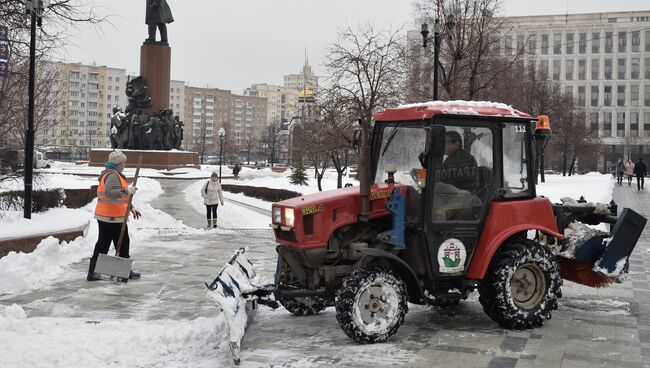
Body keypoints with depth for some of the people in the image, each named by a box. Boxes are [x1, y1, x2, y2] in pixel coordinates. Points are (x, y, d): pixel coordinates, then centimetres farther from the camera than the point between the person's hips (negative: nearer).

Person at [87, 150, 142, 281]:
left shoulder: (111, 174, 20)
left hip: (103, 217, 10)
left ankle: (92, 272, 12)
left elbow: (120, 196, 27)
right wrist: (127, 190, -32)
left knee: (102, 244, 11)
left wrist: (131, 208, 26)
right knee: (123, 243, 3)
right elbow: (110, 193, -31)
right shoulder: (113, 175, -16)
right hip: (114, 218, -10)